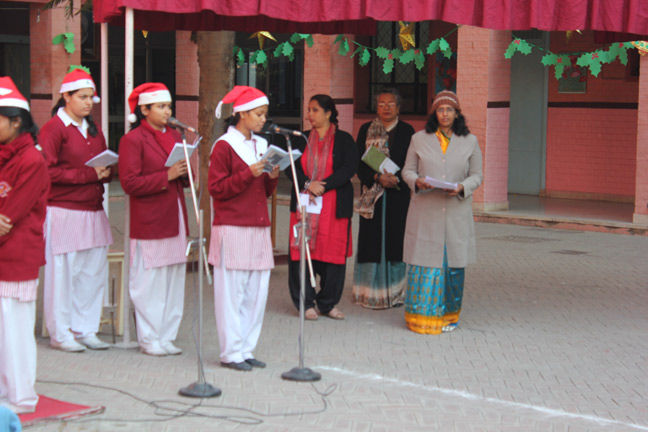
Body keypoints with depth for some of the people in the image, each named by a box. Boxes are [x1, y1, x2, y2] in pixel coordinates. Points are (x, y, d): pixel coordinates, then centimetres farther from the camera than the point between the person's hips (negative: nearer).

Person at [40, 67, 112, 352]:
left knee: (94, 273, 7)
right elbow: (49, 171, -14)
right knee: (62, 273, -4)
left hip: (93, 213, 7)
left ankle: (85, 330, 17)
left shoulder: (93, 130, 18)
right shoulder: (54, 129, -6)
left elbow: (106, 166, 24)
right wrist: (87, 174, -18)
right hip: (64, 211, -7)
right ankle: (60, 334, 7)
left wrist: (105, 173, -1)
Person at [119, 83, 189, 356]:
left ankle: (167, 336, 16)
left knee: (175, 280, 8)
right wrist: (166, 176, -19)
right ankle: (149, 340, 7)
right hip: (149, 221, -7)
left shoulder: (174, 137, 15)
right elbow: (129, 183, -15)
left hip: (175, 219, 7)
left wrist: (184, 174, -1)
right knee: (149, 282, -2)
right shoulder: (132, 140, -7)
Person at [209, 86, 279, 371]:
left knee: (257, 292, 7)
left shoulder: (261, 145, 15)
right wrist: (249, 173, -17)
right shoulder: (224, 146, -6)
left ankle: (246, 349, 15)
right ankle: (231, 352, 3)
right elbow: (216, 188, -10)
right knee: (232, 292, -3)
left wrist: (272, 177, -1)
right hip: (232, 229, -7)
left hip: (259, 228, 7)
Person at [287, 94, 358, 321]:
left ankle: (328, 303, 11)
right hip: (304, 204, 2)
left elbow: (349, 169, -7)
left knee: (334, 253, -1)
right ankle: (306, 303, 7)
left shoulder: (344, 140, 4)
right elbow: (290, 167, 4)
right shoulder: (302, 139, 12)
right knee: (302, 252, -3)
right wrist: (308, 184, -14)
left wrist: (323, 186, -15)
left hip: (334, 206, -2)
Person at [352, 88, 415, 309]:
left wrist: (397, 179, -15)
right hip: (373, 195, 0)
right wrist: (377, 177, -15)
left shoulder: (407, 131, 6)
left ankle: (395, 292, 8)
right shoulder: (366, 130, 7)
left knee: (396, 240, 0)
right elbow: (360, 163, 0)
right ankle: (371, 292, 4)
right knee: (373, 239, -1)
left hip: (399, 195, 0)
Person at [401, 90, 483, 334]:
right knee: (424, 262, -3)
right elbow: (407, 170, 8)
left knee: (453, 263, 2)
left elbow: (477, 175, 7)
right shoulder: (419, 139, 7)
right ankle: (422, 315, 6)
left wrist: (462, 188, -13)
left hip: (456, 212, 1)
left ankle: (448, 315, 14)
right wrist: (417, 181, -14)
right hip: (425, 212, 0)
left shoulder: (470, 141, 7)